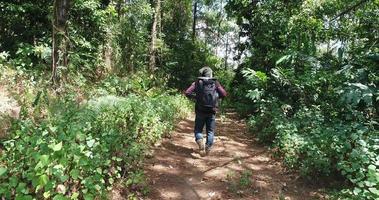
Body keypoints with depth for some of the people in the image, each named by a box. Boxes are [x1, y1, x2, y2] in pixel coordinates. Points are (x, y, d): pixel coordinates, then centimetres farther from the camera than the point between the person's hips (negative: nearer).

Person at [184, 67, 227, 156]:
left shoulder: (197, 83, 1)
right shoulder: (215, 83, 3)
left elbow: (187, 93, -7)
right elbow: (224, 94, -2)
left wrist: (195, 96, 9)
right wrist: (215, 96, 13)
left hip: (200, 111, -1)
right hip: (212, 112, 1)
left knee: (198, 130, 11)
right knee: (210, 131, 13)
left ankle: (200, 141, -16)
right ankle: (208, 149, 10)